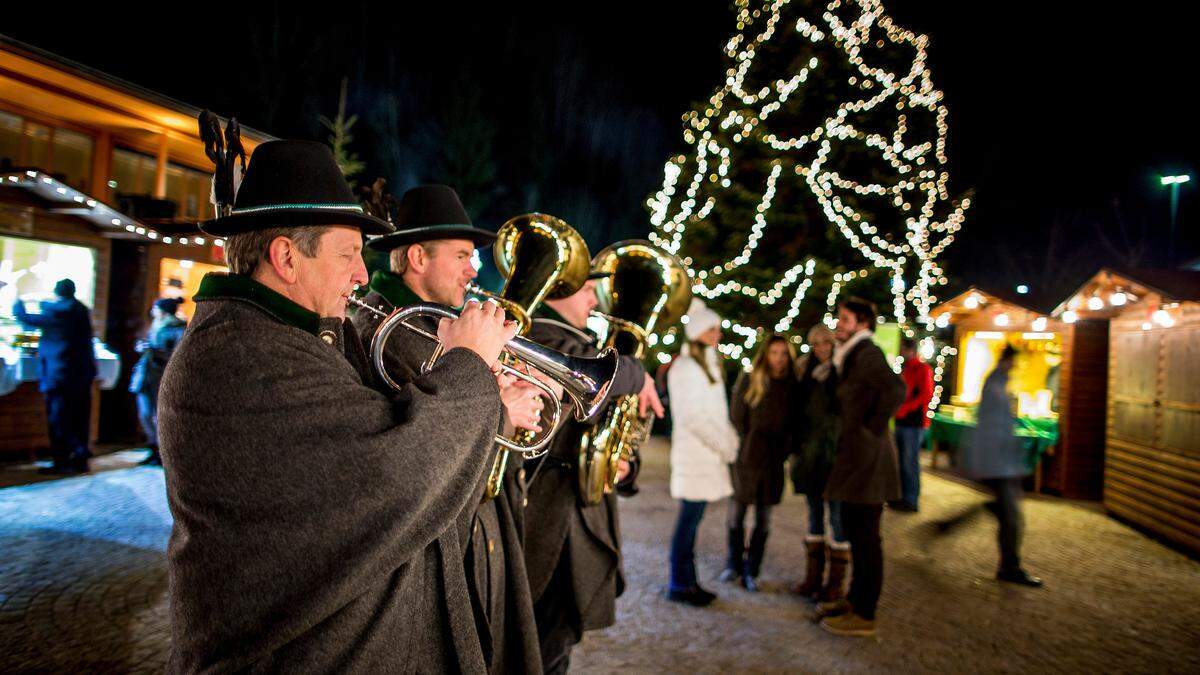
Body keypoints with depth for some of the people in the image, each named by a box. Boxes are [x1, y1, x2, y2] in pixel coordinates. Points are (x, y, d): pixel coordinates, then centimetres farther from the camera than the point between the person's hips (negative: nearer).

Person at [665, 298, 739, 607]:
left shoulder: (708, 364, 18)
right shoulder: (685, 367, -10)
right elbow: (690, 416, -15)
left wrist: (729, 441, 7)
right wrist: (724, 445, -11)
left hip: (711, 454, 8)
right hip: (694, 453, -8)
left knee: (693, 519, 11)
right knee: (690, 518, -3)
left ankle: (688, 581, 17)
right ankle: (679, 585, 6)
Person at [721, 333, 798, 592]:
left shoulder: (792, 385, 5)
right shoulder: (749, 380, -2)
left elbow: (792, 424, 9)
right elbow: (736, 417, 0)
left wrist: (783, 451, 1)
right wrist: (744, 448, -2)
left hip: (773, 461, 2)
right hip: (746, 456, -2)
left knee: (763, 517, 5)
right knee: (737, 512, 4)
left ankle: (751, 571, 15)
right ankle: (734, 564, 23)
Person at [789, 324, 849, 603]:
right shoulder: (806, 375, 10)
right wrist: (797, 450, 8)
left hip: (835, 454, -5)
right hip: (810, 454, 6)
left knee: (836, 516, 1)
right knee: (815, 514, 12)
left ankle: (836, 581, 11)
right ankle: (813, 576, 21)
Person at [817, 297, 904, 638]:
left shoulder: (867, 354, -14)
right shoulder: (852, 355, 17)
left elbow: (895, 389, -31)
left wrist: (873, 428, -22)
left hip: (866, 456, -10)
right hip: (855, 455, 10)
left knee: (865, 536, -3)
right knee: (855, 531, 18)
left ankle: (864, 615, 6)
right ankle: (856, 598, 31)